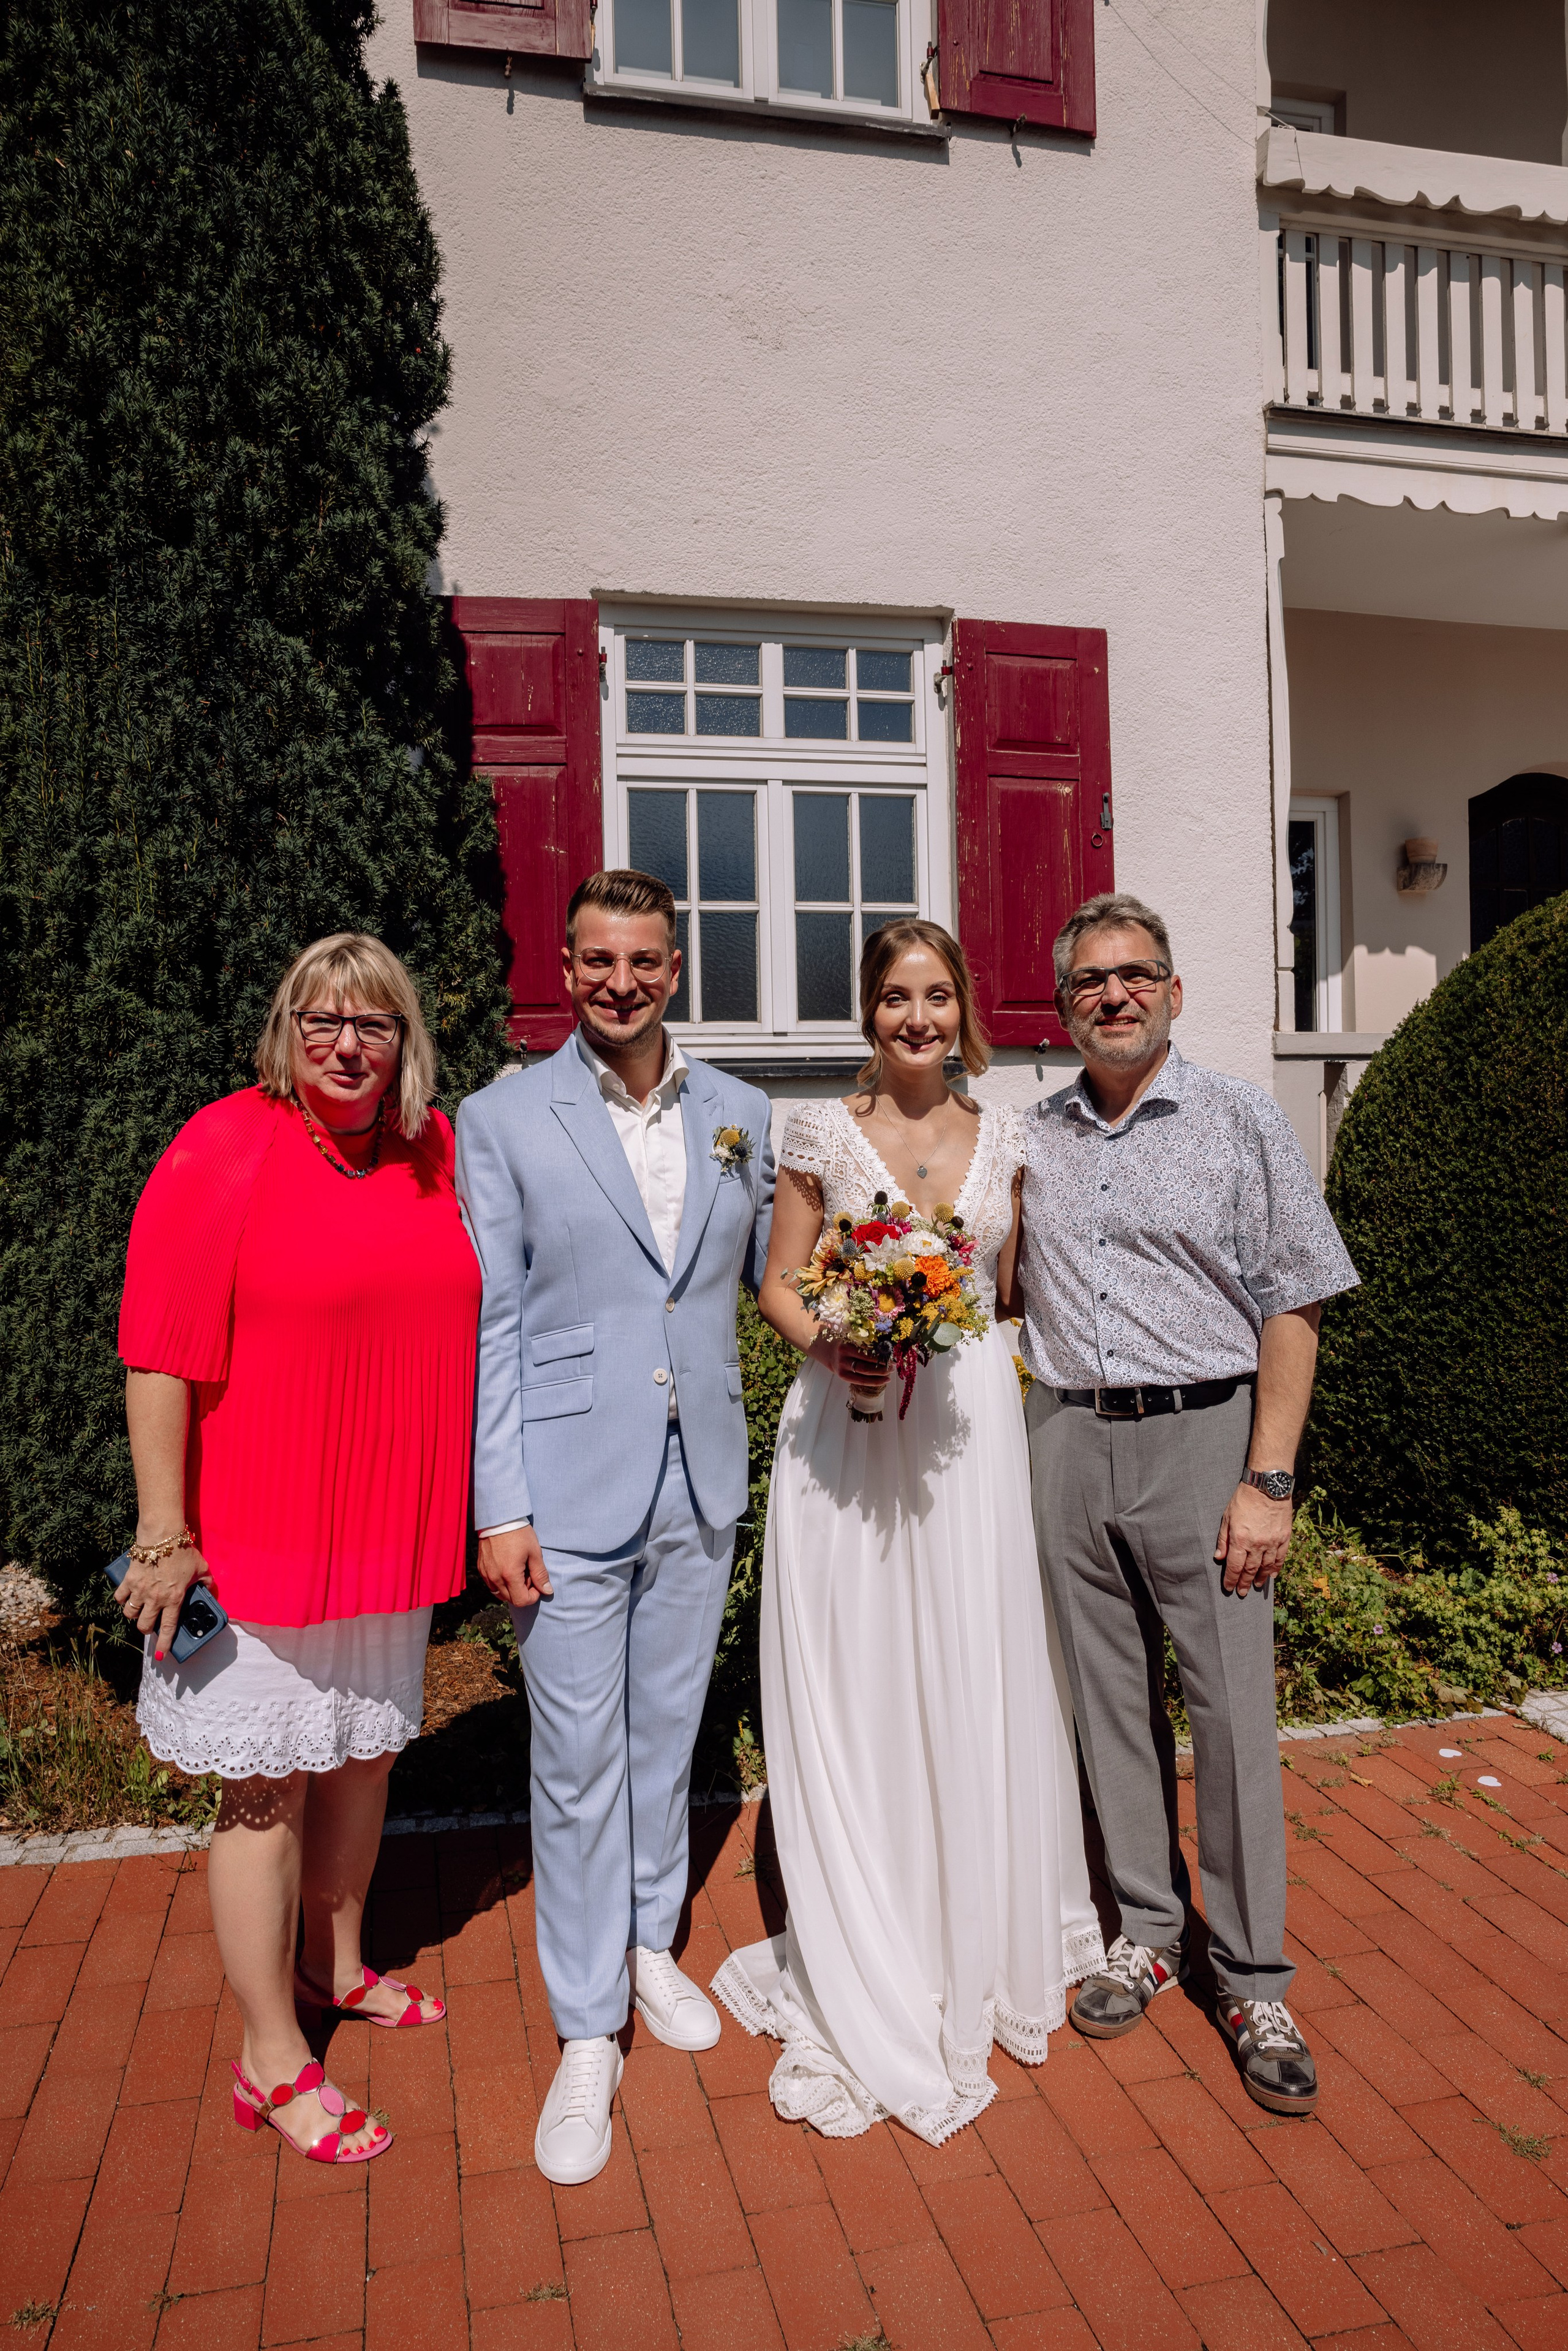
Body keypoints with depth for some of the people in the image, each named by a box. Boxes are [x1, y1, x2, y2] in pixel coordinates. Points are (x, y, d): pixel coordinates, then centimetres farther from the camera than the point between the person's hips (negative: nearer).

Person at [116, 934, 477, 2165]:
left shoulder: (434, 1150, 3)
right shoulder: (223, 1152, -14)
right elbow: (160, 1361, -14)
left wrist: (469, 1506, 15)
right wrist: (163, 1537, -15)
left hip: (394, 1532, 6)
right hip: (264, 1539, -6)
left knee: (365, 1753, 20)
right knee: (268, 1787, 7)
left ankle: (338, 1966, 44)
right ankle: (272, 2061, 26)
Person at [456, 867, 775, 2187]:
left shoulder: (740, 1115, 5)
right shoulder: (502, 1122, -6)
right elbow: (488, 1327, -7)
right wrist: (499, 1510, -9)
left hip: (702, 1484, 4)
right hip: (572, 1493, -3)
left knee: (669, 1733, 19)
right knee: (578, 1763, 5)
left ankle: (651, 1946, 41)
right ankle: (586, 2038, 24)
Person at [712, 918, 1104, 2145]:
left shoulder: (1004, 1134, 7)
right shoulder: (823, 1132, 0)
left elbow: (1018, 1288, 14)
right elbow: (779, 1285, 3)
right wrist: (832, 1346, -14)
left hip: (975, 1430, 2)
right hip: (849, 1425, -2)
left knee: (981, 1686, 9)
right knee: (857, 1690, 4)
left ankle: (986, 1944, 33)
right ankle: (867, 1972, 23)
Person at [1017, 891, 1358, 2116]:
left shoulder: (1242, 1121, -2)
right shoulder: (1031, 1138, 8)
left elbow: (1292, 1312, -4)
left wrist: (1267, 1482, -10)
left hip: (1203, 1434, -3)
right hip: (1069, 1442, 3)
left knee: (1231, 1710, 1)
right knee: (1113, 1698, 13)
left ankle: (1254, 1981, 19)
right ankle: (1148, 1929, 31)